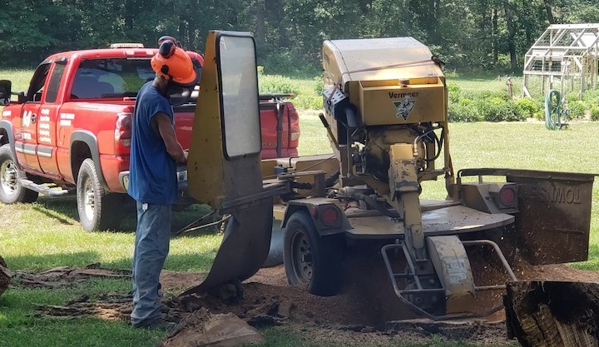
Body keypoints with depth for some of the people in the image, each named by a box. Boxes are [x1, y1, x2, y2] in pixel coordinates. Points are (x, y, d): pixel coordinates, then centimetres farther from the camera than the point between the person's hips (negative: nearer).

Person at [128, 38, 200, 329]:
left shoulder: (147, 91, 7)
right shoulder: (158, 103, -24)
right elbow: (174, 150, -19)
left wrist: (180, 155, 9)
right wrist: (190, 161, 0)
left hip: (145, 182, 10)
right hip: (155, 186, -10)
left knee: (145, 242, 21)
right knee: (154, 247, -8)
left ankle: (142, 293, 34)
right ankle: (145, 313, -8)